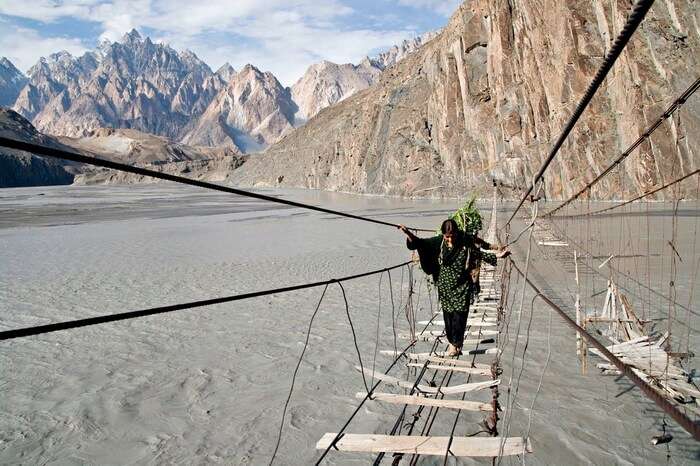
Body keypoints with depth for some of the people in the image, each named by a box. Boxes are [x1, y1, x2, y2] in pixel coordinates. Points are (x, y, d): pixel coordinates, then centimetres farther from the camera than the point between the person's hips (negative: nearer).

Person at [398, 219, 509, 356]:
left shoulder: (467, 241, -10)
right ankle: (453, 344, 24)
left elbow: (479, 254, 4)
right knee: (448, 315, 7)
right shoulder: (438, 242, -7)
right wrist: (408, 233, -13)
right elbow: (420, 243, -1)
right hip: (445, 287, 2)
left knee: (459, 316, -2)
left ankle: (455, 344, 16)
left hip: (462, 287, -2)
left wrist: (497, 255, -2)